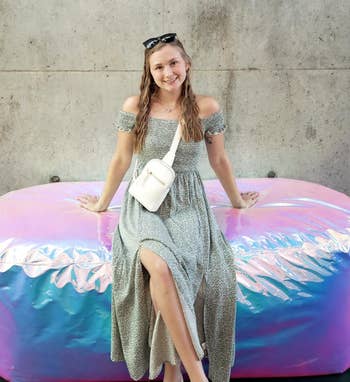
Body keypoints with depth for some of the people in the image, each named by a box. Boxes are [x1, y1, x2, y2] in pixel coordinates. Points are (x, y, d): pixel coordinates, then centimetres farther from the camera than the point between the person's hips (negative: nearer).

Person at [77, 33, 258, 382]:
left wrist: (236, 200, 25)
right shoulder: (135, 106, 0)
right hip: (145, 204, 0)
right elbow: (121, 160, 10)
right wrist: (102, 203, 18)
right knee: (160, 266, -33)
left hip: (188, 205, 1)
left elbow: (219, 160, 14)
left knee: (181, 267, -32)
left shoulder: (206, 108, 2)